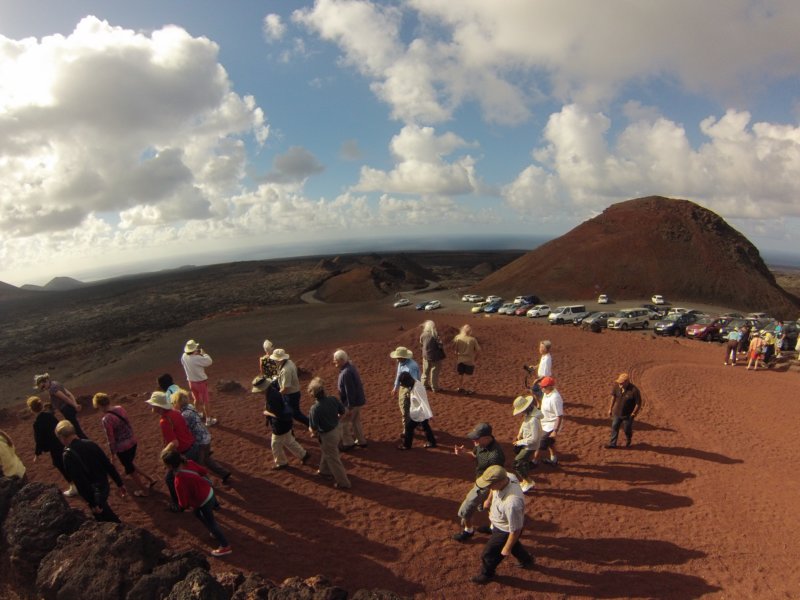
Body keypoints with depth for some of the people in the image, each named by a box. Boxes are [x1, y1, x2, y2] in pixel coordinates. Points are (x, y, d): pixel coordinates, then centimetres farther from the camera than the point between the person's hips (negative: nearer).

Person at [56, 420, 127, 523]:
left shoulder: (68, 455, -21)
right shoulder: (90, 444, -3)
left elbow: (80, 482, -22)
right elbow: (108, 465, 0)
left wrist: (92, 503, -16)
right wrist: (120, 483, 8)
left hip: (94, 493, -7)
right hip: (104, 486, 7)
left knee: (106, 519, 12)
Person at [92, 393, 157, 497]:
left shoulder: (106, 419, -24)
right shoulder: (120, 408, -3)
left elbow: (111, 439, -17)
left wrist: (112, 454, -4)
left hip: (122, 447, -7)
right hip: (133, 441, 7)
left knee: (130, 469, 16)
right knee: (130, 465, 29)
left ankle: (144, 491, 30)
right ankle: (150, 479, 32)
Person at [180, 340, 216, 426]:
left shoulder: (184, 357, -9)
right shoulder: (197, 358, -30)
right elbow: (209, 361, -22)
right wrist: (204, 353, -8)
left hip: (191, 382, 7)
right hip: (201, 382, -7)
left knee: (197, 399, 28)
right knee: (206, 401, 7)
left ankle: (200, 414, 48)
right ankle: (208, 420, 14)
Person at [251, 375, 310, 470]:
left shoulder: (272, 397, -33)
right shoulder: (271, 390, -6)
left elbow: (278, 415, -31)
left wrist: (267, 413, -15)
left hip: (281, 424, -9)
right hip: (284, 421, 9)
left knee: (276, 444, 13)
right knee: (289, 442, 25)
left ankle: (281, 463, 35)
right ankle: (304, 454, 36)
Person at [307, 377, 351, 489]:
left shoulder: (315, 409, -31)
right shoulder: (333, 399, -15)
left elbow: (314, 430, -24)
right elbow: (343, 411, 2)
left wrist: (310, 429, -1)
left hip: (328, 435, -7)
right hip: (337, 429, 7)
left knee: (333, 459, 14)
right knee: (327, 453, 32)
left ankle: (343, 482, 29)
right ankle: (325, 470, 55)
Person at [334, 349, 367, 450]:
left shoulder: (346, 373, -29)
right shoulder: (350, 366, 3)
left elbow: (350, 392, -27)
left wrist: (350, 407, -20)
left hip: (353, 402, -9)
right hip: (358, 400, 10)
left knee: (343, 422, 7)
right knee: (356, 421, 22)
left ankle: (348, 443, 19)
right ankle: (361, 441, 33)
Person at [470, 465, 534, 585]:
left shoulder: (512, 503, -48)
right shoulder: (506, 476, -27)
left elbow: (515, 530, -31)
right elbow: (494, 489, 1)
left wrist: (507, 548, -15)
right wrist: (489, 499, 18)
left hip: (505, 531, -6)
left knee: (488, 554, 19)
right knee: (513, 545, 35)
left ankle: (486, 574, 49)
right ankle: (526, 560, 61)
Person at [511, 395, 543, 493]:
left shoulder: (533, 420, -35)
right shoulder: (528, 413, -8)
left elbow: (534, 438, -30)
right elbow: (524, 423, 14)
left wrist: (520, 442, -19)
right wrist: (520, 433, 2)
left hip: (530, 446, -9)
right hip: (526, 443, 9)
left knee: (516, 464, -1)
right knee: (524, 463, 25)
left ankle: (529, 482, 17)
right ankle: (527, 481, 44)